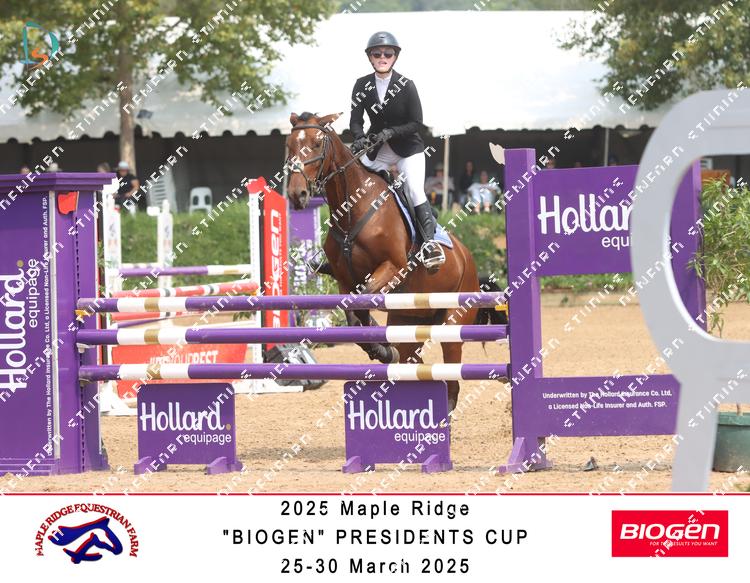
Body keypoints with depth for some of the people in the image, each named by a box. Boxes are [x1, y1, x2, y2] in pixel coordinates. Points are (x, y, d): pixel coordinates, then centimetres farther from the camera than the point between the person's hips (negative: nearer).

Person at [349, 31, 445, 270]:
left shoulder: (406, 86, -11)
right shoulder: (362, 85, -3)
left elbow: (416, 123, -10)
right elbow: (355, 120, -5)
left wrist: (390, 132, -24)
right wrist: (360, 138, -27)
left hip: (408, 147, -4)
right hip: (377, 149, 4)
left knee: (415, 191, -19)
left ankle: (430, 242, -21)